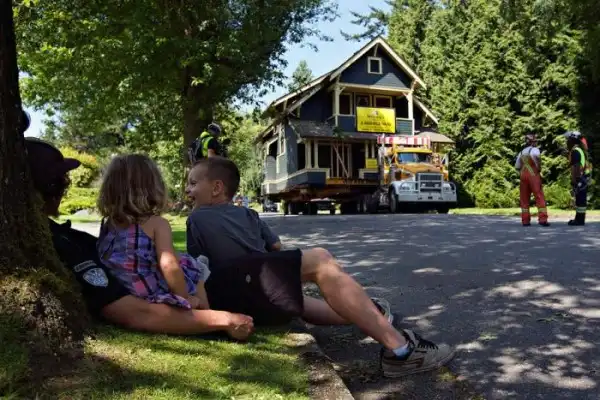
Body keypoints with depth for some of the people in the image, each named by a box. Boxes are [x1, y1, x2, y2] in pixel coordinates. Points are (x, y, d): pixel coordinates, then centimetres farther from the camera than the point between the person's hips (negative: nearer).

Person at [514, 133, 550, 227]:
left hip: (523, 176, 6)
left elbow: (517, 166, 19)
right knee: (540, 198, -5)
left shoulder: (521, 152, 16)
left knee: (525, 199, 8)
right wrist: (539, 167, -17)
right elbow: (536, 155, -29)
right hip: (533, 176, -6)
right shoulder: (534, 149, -4)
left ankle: (525, 220, 5)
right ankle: (542, 219, -13)